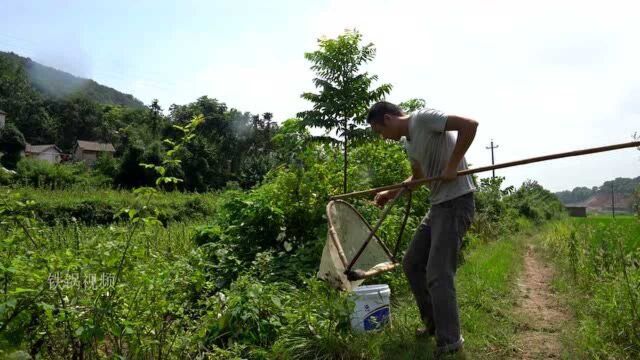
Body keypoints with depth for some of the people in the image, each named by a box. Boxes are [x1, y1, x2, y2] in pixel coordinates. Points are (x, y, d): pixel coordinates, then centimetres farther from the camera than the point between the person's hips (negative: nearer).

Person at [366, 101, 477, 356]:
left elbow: (470, 124, -21)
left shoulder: (423, 118, -11)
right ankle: (433, 323, 28)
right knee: (411, 264, 14)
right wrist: (390, 194, 23)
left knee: (438, 275, -9)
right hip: (438, 205, 10)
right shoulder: (409, 143, 16)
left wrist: (452, 166, -21)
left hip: (456, 202, -10)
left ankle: (449, 344, 5)